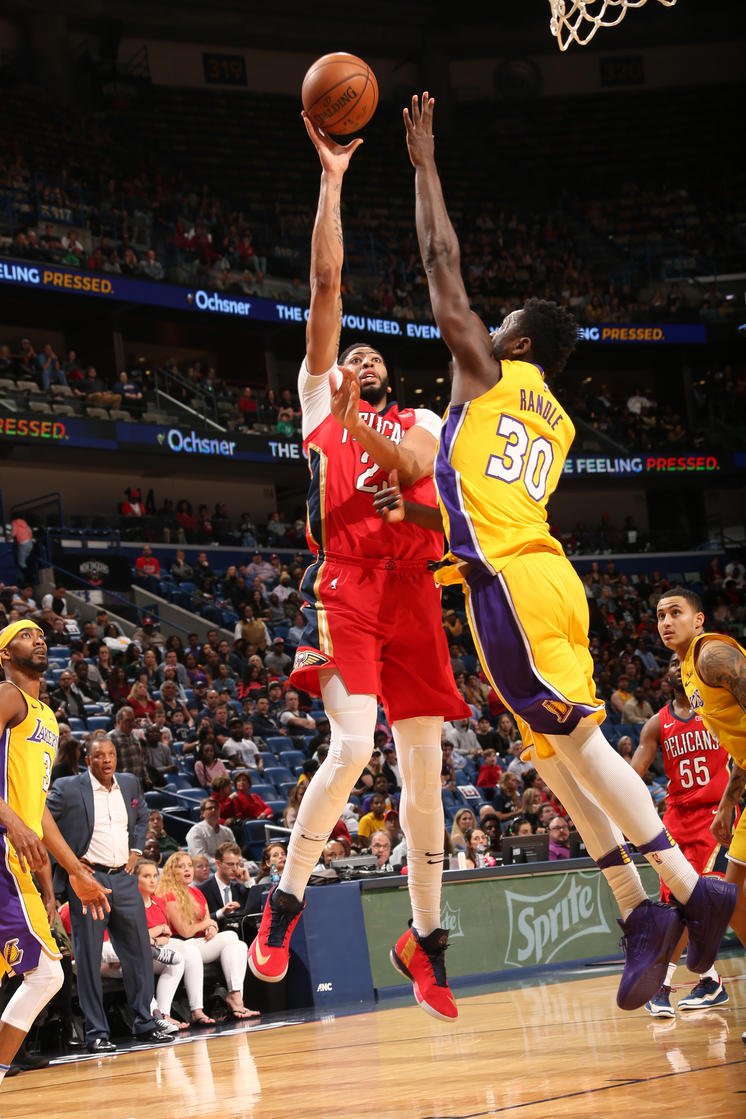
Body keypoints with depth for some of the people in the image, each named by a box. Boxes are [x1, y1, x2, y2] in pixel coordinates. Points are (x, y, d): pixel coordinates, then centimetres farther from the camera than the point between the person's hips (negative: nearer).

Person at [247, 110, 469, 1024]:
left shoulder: (417, 422, 22)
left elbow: (409, 465, -3)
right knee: (353, 746, -21)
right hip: (345, 584, -4)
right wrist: (332, 182, 5)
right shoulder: (318, 398, 16)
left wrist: (356, 424, -16)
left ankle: (425, 938, 14)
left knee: (424, 768, 4)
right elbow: (326, 285, 8)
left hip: (412, 589, 4)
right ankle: (284, 904, -5)